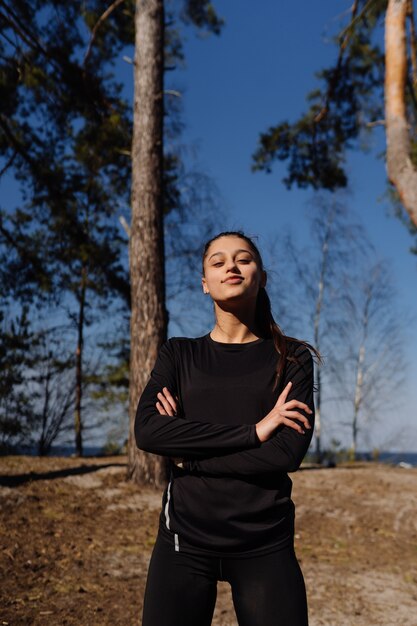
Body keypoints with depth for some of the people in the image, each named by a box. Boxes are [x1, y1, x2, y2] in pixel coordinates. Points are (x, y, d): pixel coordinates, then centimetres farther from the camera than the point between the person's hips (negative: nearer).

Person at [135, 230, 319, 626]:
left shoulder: (292, 357, 1)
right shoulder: (179, 354, 5)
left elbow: (289, 452, -11)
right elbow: (147, 431, -12)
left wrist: (188, 456, -11)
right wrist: (252, 431, -16)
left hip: (265, 545, -1)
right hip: (184, 539, 1)